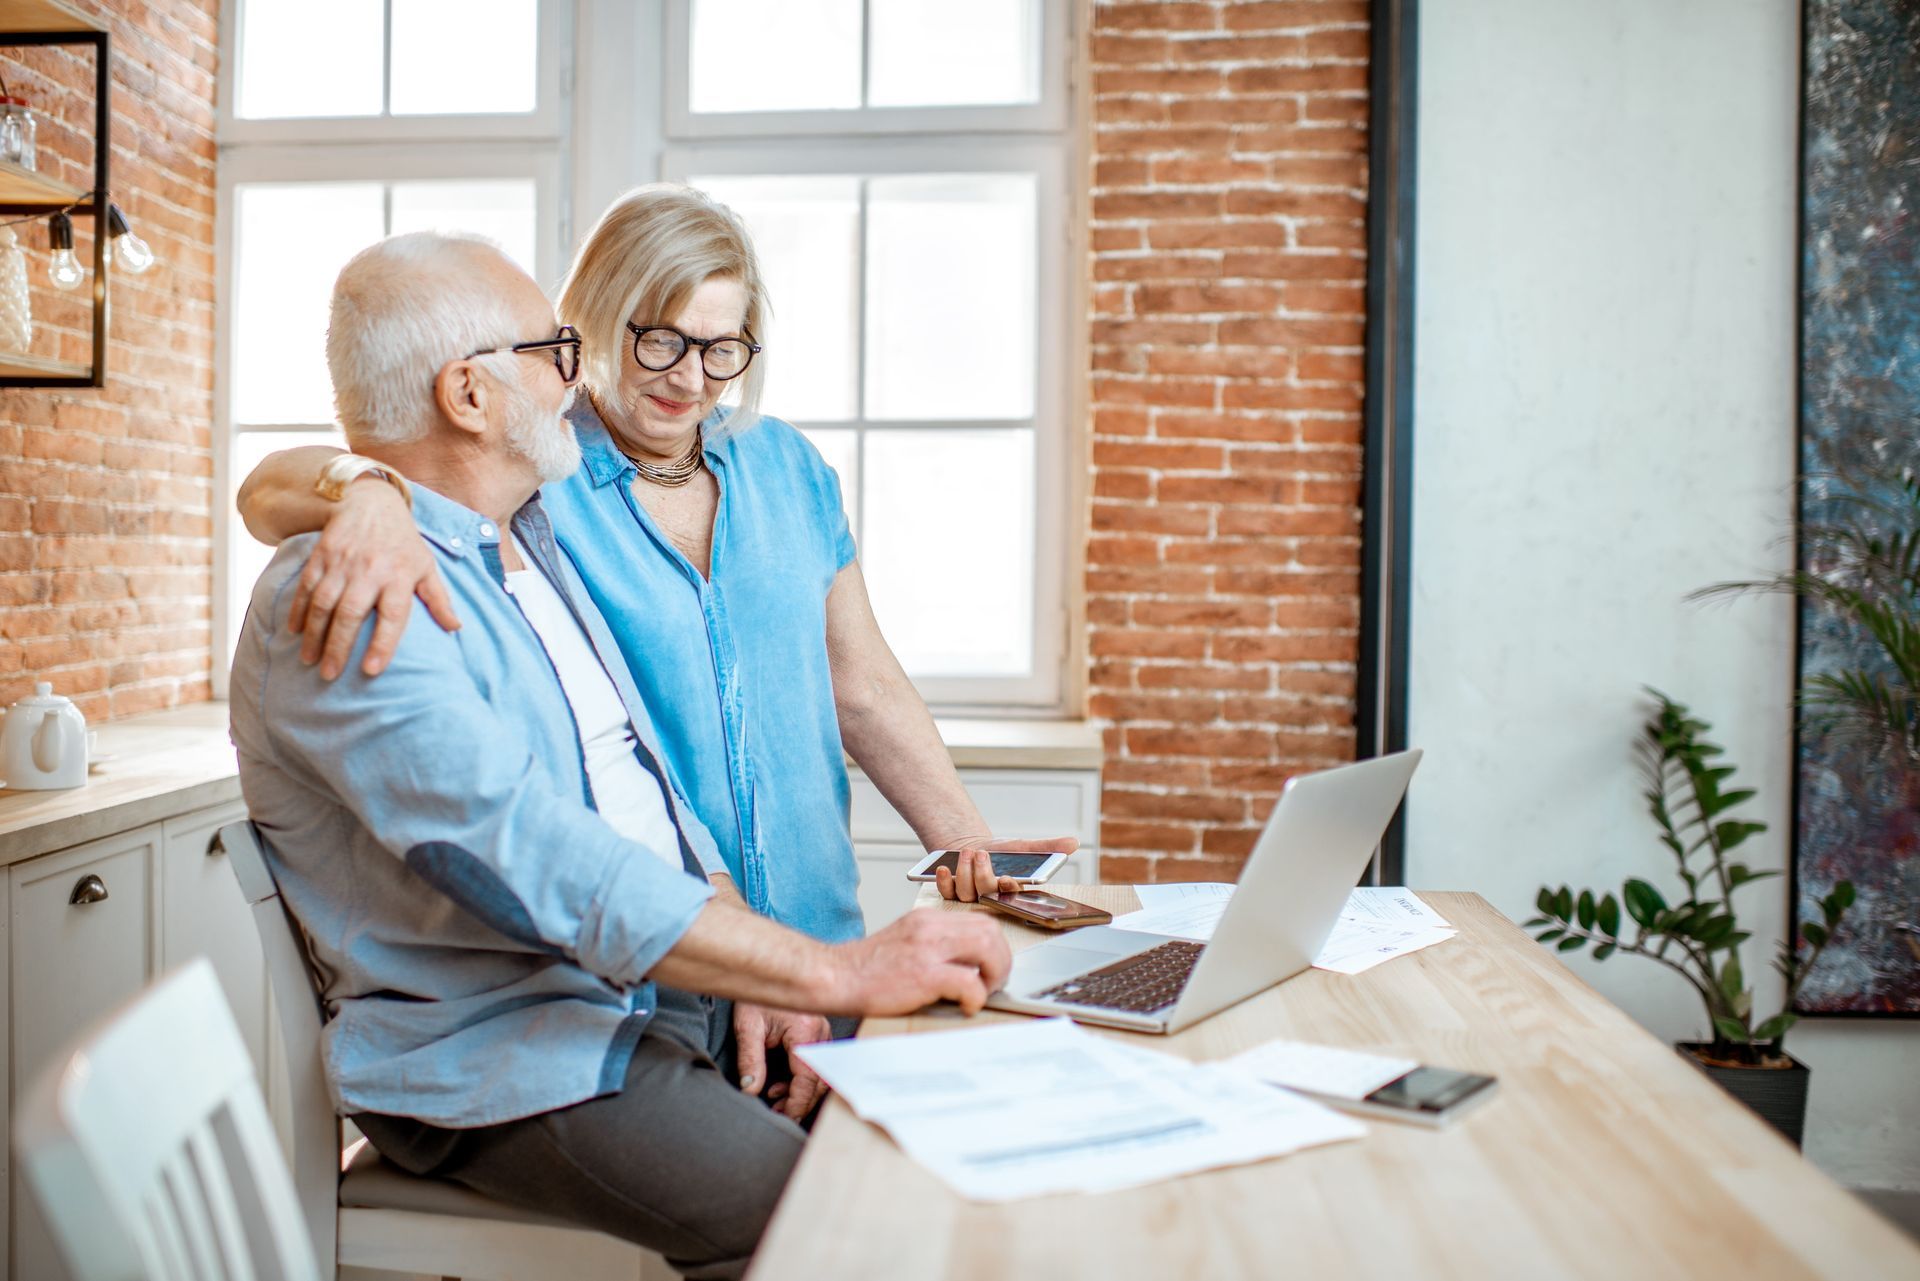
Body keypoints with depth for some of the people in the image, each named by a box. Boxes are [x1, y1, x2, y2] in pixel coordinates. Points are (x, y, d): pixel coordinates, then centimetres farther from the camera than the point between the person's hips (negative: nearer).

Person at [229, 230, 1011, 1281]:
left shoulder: (530, 548, 14)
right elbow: (534, 863, -27)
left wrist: (759, 984, 1)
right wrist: (838, 973, -27)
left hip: (671, 998, 8)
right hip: (495, 1057, -8)